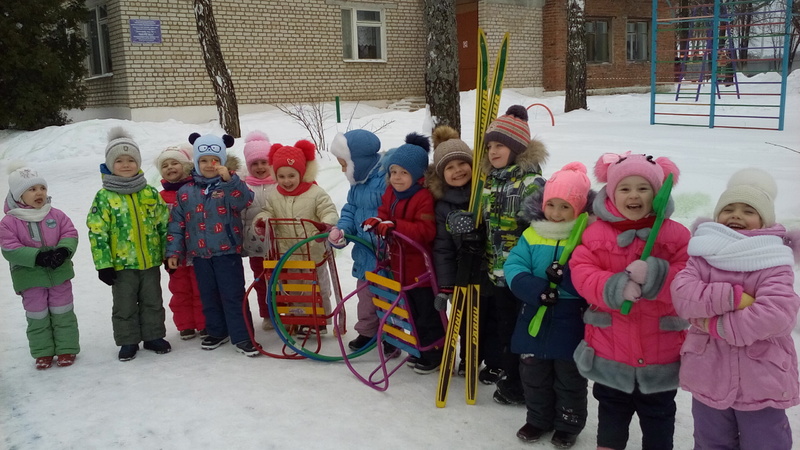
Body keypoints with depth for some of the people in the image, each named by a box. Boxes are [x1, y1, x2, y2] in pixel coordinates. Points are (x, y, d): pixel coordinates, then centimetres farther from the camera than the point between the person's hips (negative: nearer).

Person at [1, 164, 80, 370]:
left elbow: (70, 234, 0)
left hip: (59, 273, 1)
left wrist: (64, 250, -22)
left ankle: (67, 349, 22)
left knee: (62, 313, 9)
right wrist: (37, 256, -25)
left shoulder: (56, 215, 0)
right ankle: (43, 353, 23)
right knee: (37, 316, 9)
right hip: (30, 277, -1)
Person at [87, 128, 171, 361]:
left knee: (153, 302, 14)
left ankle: (153, 336, 29)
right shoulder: (104, 197, -8)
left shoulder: (150, 193, 1)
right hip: (121, 264, -2)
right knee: (125, 306, 11)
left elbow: (164, 224, 7)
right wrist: (103, 264, -12)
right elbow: (97, 232, -9)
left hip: (150, 261, 3)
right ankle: (128, 341, 25)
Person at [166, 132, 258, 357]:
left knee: (233, 296, -2)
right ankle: (217, 332, 30)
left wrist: (229, 179, -32)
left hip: (228, 252, -4)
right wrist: (174, 251, 6)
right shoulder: (186, 192, 6)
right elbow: (177, 223, 8)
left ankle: (242, 336, 5)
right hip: (200, 254, 4)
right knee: (209, 296, 15)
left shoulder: (230, 186, -3)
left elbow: (244, 200, -24)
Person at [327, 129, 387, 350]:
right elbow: (350, 210, 13)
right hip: (365, 254, 9)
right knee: (365, 293, 20)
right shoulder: (357, 184, 7)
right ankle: (367, 331, 37)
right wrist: (341, 229, -4)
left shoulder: (386, 181, -24)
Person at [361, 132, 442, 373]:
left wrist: (395, 225, -33)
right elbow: (385, 216, 15)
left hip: (421, 269, -9)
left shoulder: (424, 198, -22)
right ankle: (420, 349, 38)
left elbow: (426, 231, -29)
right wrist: (376, 223, -9)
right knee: (412, 313, 22)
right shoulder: (390, 193, 5)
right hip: (400, 268, 9)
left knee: (428, 314, 5)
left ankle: (434, 354, 19)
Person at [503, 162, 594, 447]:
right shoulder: (531, 236, -1)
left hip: (571, 325, -3)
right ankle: (538, 419, 39)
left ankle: (568, 425, 34)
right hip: (534, 320, 4)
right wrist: (536, 289, -24)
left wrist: (566, 277, -32)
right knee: (533, 376, 19)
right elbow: (513, 268, -8)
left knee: (570, 380, 14)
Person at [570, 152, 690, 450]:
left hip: (660, 351, 0)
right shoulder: (595, 234, -6)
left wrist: (653, 275, -30)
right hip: (610, 349, 1)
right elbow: (581, 274, -12)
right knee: (611, 409, 22)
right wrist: (614, 287, -28)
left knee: (658, 414, 20)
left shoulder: (675, 235, -7)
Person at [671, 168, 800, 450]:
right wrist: (732, 297, -27)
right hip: (708, 378, 3)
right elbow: (681, 294, -18)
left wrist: (717, 324, -20)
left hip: (761, 381, -2)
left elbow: (777, 315, -26)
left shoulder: (773, 262, -9)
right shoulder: (703, 255, -1)